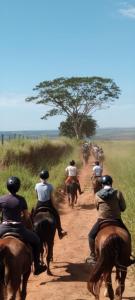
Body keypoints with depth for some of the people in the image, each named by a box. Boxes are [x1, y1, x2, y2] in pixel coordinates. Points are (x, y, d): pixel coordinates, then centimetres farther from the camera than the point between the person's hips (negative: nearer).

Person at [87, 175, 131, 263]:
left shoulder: (98, 195, -6)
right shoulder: (118, 193, -10)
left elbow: (97, 208, 6)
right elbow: (123, 208, -3)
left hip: (102, 220, 0)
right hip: (117, 221, 0)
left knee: (91, 236, 22)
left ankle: (93, 256, 22)